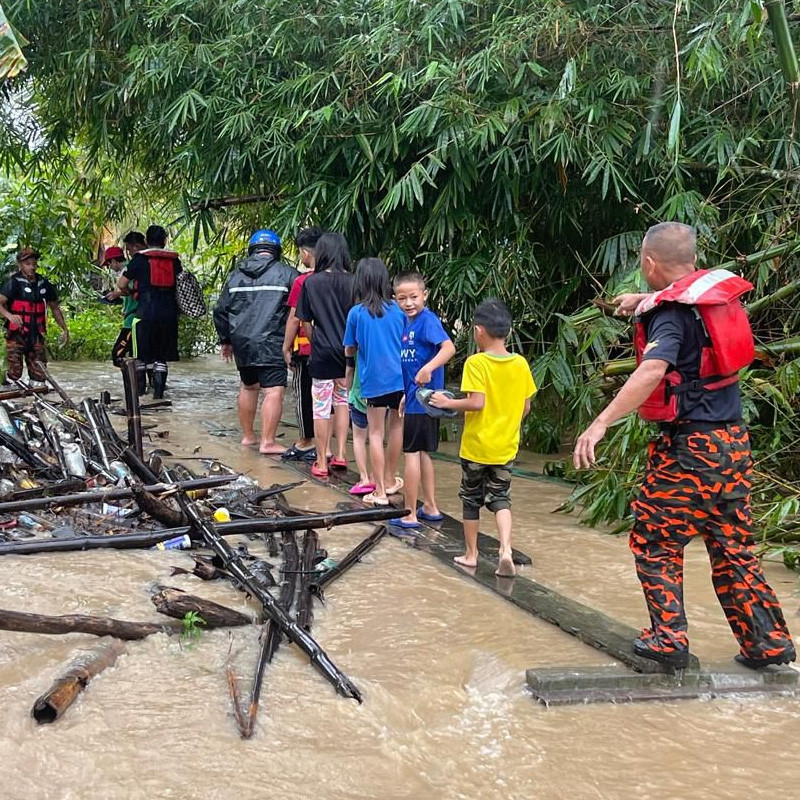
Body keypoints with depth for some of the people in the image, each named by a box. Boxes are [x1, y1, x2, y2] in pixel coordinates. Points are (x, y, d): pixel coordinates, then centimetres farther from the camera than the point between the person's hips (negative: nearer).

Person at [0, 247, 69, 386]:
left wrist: (65, 329, 15)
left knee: (39, 374, 0)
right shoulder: (14, 282, -4)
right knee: (15, 372, -11)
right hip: (16, 334, -5)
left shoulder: (44, 284, 11)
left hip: (37, 336, 5)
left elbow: (55, 308, 22)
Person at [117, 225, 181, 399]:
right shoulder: (174, 260, 9)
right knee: (162, 356, 7)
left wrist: (130, 292, 21)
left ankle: (139, 388, 10)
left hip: (145, 311, -3)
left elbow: (121, 284, 1)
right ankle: (158, 390, 3)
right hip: (169, 312, 3)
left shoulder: (139, 259, 1)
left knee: (141, 353, 9)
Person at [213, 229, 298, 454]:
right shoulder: (286, 274, -2)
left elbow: (220, 311, 16)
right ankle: (267, 442, -11)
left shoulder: (236, 275, 12)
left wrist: (225, 340, 25)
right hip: (271, 343, -6)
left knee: (248, 386, 21)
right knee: (273, 391, -6)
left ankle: (248, 435, 29)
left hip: (242, 343, 6)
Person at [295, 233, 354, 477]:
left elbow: (305, 321, 0)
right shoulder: (352, 282, -3)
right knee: (342, 401, 20)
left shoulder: (311, 283, -5)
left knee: (321, 408, 5)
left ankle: (321, 463, 12)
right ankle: (340, 454, 16)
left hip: (322, 353, -2)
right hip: (348, 352, 2)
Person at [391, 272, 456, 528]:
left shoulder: (428, 320, -16)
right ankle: (430, 507, 27)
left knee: (412, 453, -2)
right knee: (422, 453, 17)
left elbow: (449, 347, -30)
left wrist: (428, 369, -42)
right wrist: (405, 394, 20)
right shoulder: (408, 322, 11)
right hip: (415, 398, 9)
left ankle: (410, 514, 5)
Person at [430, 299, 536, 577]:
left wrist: (447, 403, -10)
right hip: (506, 446, 3)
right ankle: (505, 549, -9)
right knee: (500, 497, 12)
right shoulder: (520, 364, -1)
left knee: (471, 498, 13)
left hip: (476, 446, -3)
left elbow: (476, 402, -24)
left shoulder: (476, 362, -15)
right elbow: (526, 407, 4)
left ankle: (471, 554, 23)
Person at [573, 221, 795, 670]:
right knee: (733, 547, 14)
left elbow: (653, 370, -32)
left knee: (654, 541, 6)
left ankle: (669, 640, 5)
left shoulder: (670, 313, -15)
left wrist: (602, 423, -36)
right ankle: (768, 642, 16)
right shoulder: (718, 291, 7)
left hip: (690, 447, -8)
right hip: (734, 441, 8)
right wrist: (644, 300, 42)